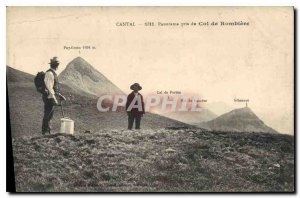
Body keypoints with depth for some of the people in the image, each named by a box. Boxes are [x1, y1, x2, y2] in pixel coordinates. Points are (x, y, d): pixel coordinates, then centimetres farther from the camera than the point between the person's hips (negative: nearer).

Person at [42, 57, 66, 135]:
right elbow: (49, 87, -21)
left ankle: (47, 131, 22)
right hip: (49, 97, -10)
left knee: (50, 115, 14)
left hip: (51, 97, 10)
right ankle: (45, 132, 1)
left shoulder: (53, 73, 17)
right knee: (47, 115, -5)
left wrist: (60, 95, 22)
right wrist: (54, 99, -24)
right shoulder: (49, 73, -15)